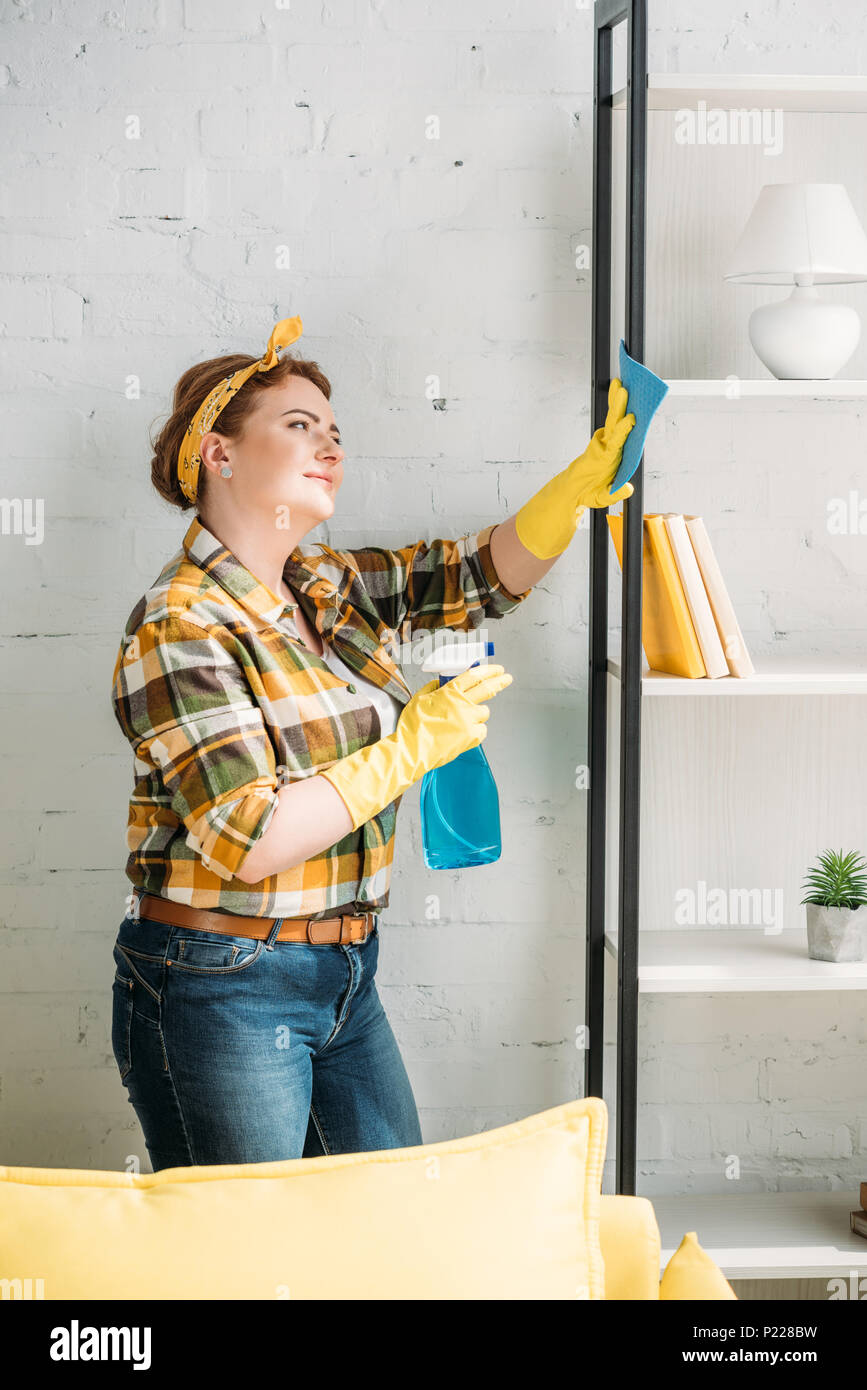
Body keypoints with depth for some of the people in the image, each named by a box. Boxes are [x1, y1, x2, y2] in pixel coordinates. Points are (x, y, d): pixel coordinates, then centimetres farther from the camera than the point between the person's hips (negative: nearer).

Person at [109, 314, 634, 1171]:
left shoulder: (334, 589, 7)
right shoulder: (180, 625, -17)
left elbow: (487, 574, 10)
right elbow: (248, 843, -24)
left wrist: (586, 479, -8)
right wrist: (410, 747, -18)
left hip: (344, 980, 8)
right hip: (222, 996, -8)